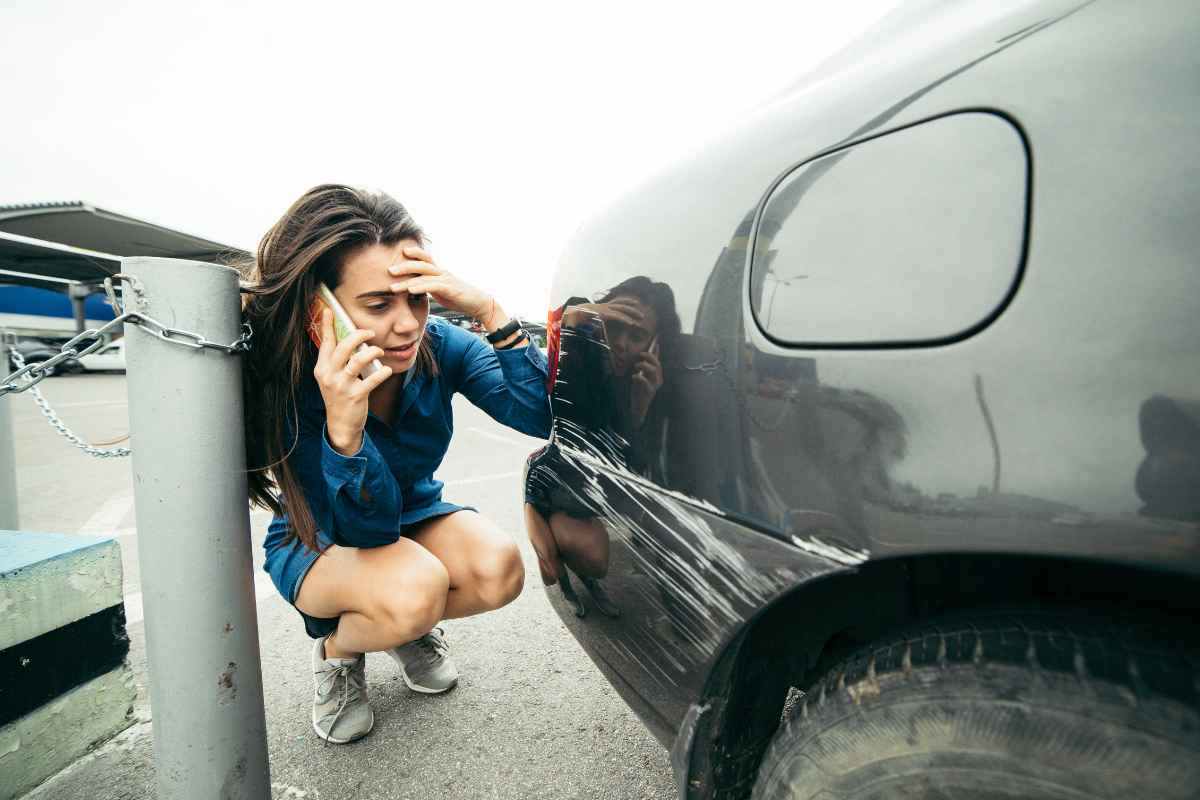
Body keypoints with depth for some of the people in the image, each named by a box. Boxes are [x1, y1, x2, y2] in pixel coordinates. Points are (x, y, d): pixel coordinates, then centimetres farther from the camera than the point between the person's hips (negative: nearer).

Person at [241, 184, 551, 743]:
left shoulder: (439, 345, -21)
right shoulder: (291, 386, -28)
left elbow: (543, 416, -29)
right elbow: (365, 532, -29)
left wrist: (491, 313, -41)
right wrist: (342, 429, -48)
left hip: (412, 518, 4)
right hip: (318, 545, -3)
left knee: (499, 569, -27)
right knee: (414, 588, -35)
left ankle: (409, 627, 8)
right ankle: (336, 648, 2)